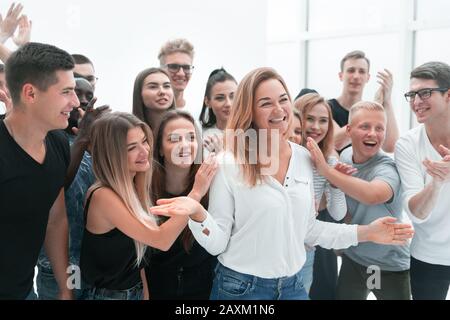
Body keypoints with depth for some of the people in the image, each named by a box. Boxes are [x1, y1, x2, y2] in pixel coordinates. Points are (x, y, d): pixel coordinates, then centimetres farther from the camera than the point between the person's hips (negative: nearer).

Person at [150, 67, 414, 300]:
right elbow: (217, 243, -13)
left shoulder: (304, 158, 0)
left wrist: (365, 233, 1)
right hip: (240, 287, -4)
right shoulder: (230, 164, -15)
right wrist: (198, 215, -32)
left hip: (292, 285, 5)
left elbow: (307, 229, 7)